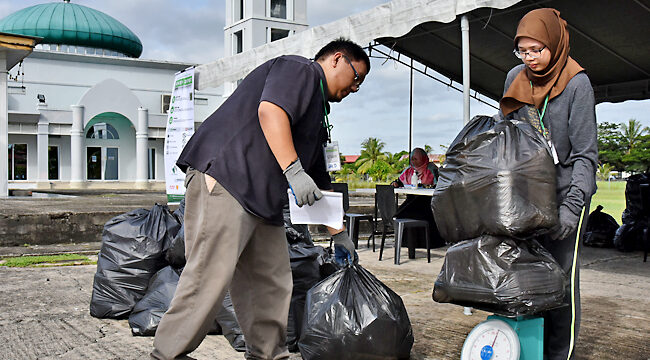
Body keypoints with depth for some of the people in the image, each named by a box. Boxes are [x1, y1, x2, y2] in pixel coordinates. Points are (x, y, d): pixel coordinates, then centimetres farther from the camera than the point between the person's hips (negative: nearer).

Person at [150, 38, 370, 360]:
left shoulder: (317, 112, 30)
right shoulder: (301, 70, 3)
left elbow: (319, 183, 33)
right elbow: (270, 111, -18)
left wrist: (338, 234, 33)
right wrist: (293, 170, -23)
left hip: (261, 200, 11)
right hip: (224, 176, -10)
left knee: (273, 281, 9)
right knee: (211, 274, -12)